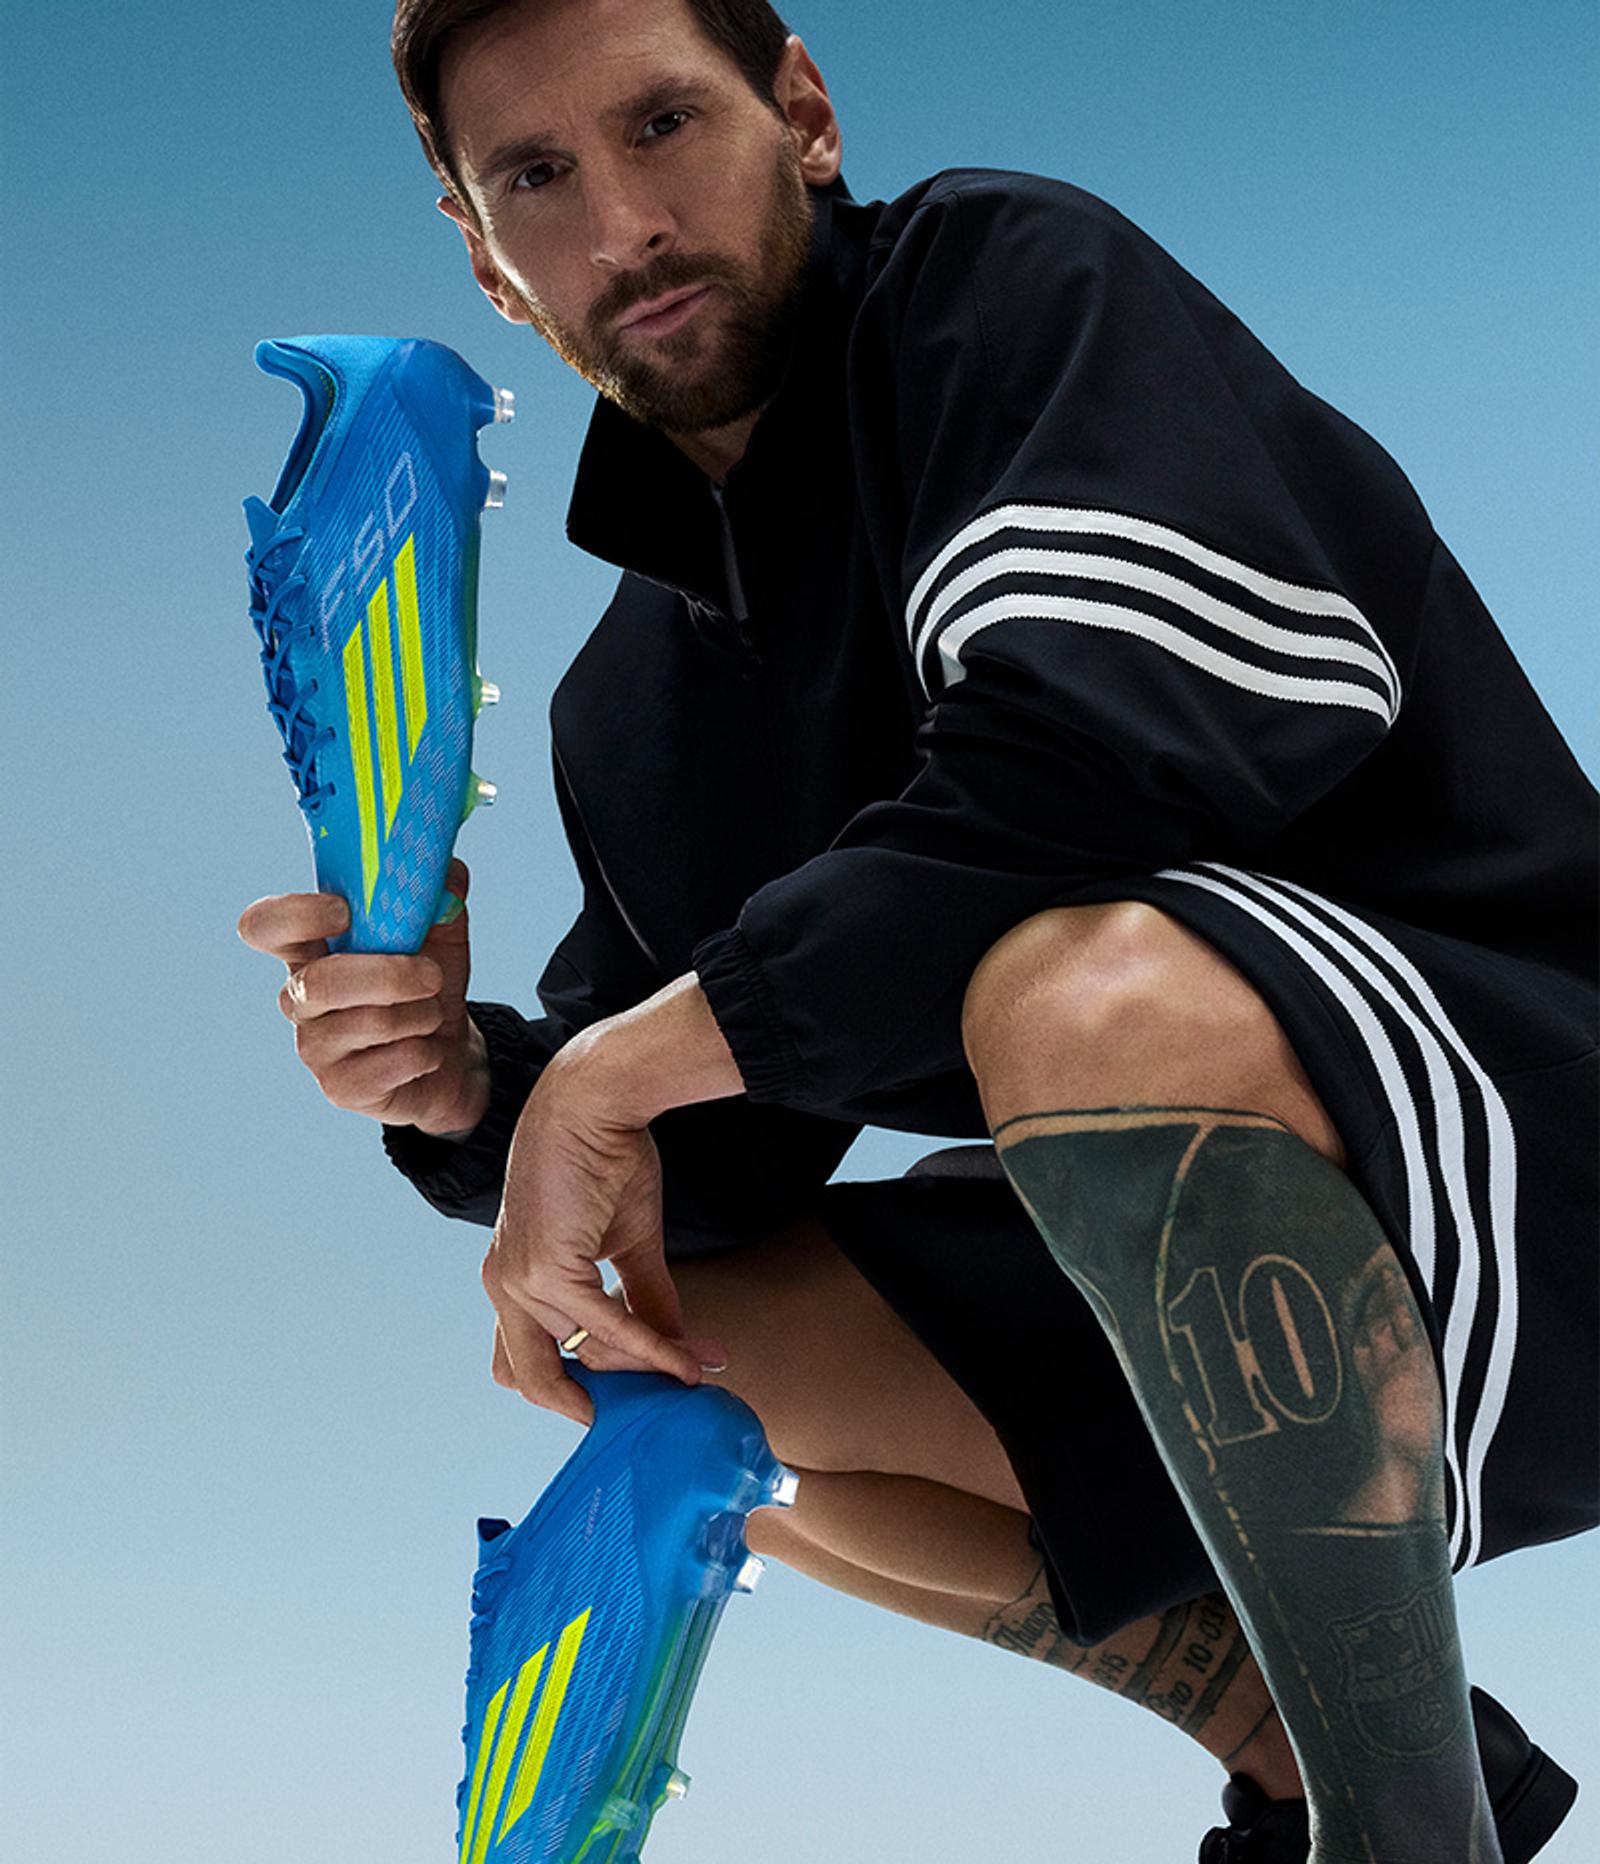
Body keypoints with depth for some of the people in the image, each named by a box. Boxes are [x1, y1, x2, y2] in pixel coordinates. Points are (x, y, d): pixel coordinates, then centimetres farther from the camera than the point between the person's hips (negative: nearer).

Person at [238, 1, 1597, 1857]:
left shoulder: (1003, 277, -8)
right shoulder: (635, 704, 12)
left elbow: (1134, 738, -27)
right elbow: (707, 1170, 12)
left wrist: (639, 1055, -20)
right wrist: (474, 1088, -10)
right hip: (1215, 1269, 8)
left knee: (1079, 986, -35)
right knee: (643, 1348, 5)